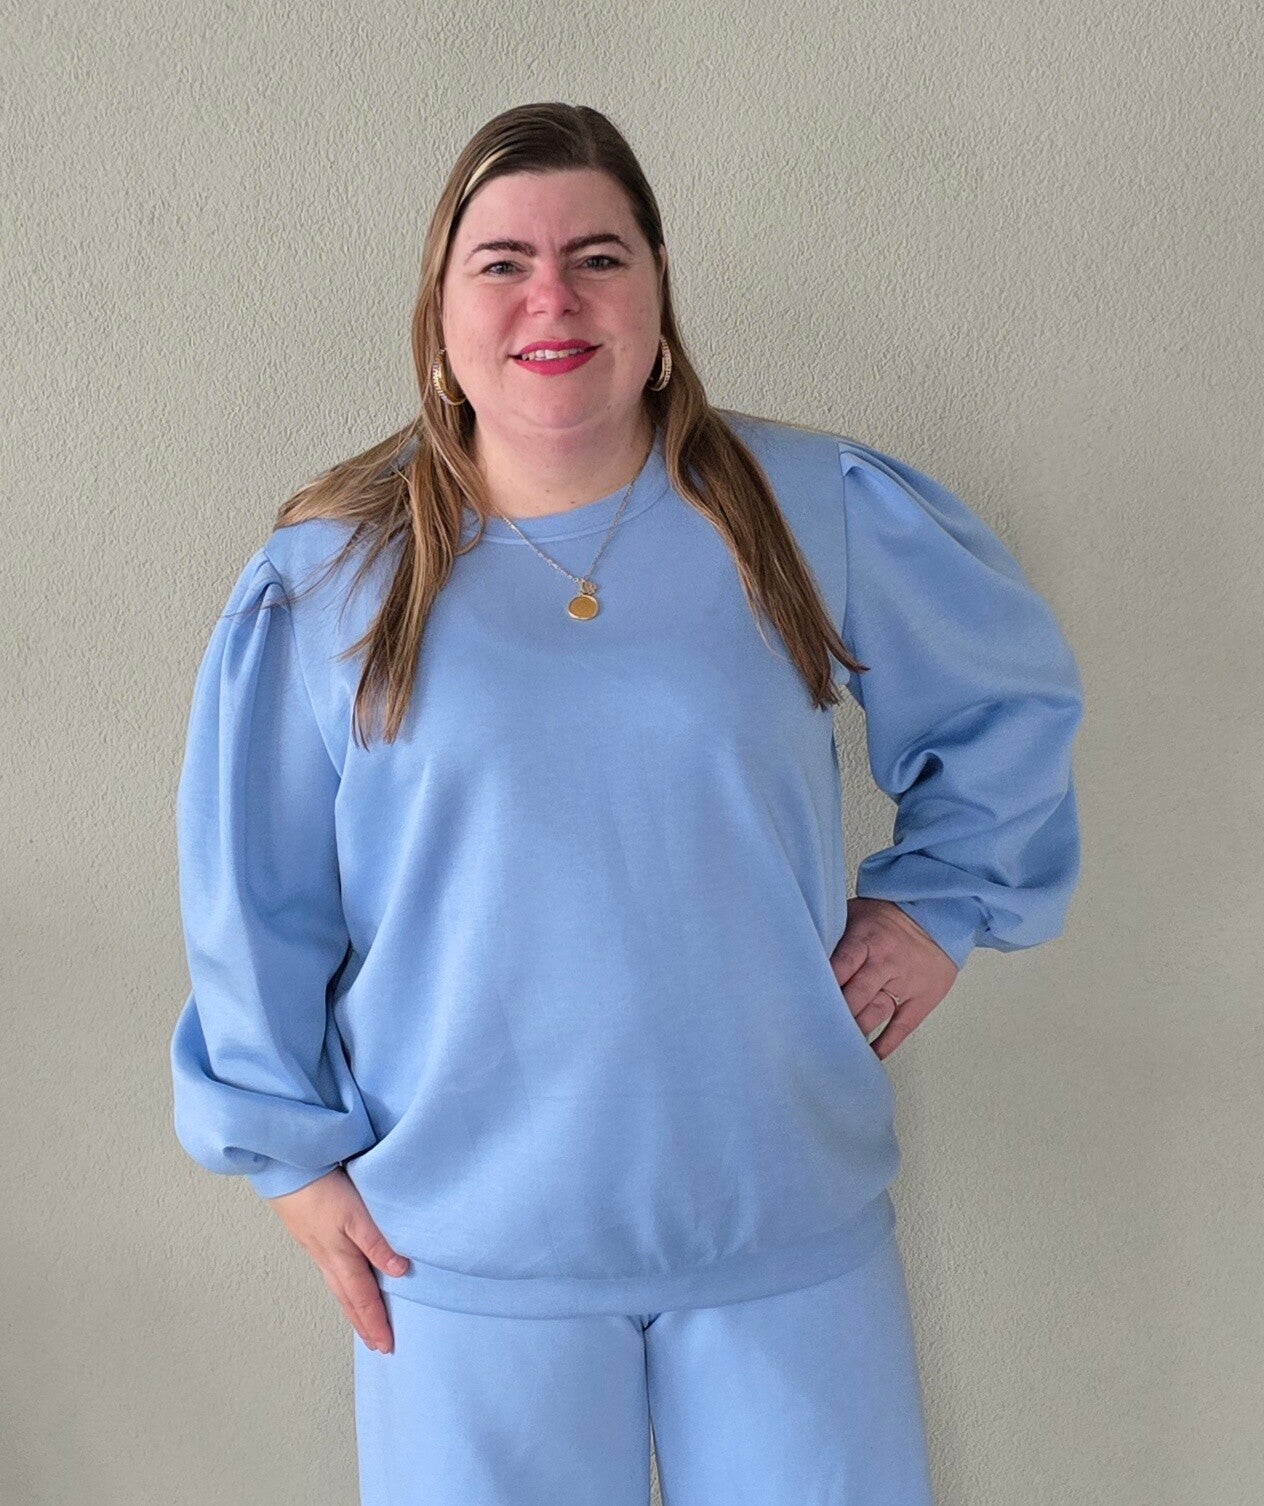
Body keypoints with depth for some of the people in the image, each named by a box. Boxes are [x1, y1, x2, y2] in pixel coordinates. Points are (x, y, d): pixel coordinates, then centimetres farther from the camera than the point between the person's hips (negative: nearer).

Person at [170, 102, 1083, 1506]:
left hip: (786, 1219, 1)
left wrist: (941, 896, 5)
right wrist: (290, 1150, 3)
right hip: (464, 1249, 0)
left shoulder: (815, 510, -3)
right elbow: (256, 905, 3)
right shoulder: (328, 576, -4)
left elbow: (1017, 695, 12)